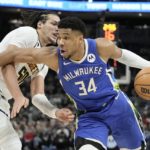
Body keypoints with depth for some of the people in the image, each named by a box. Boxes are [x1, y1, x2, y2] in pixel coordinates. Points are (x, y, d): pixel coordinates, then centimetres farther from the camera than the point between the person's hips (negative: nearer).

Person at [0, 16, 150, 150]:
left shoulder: (101, 47, -18)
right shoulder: (54, 57, -19)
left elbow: (121, 54, 4)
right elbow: (14, 54, -18)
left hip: (116, 106, 1)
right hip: (88, 116, -1)